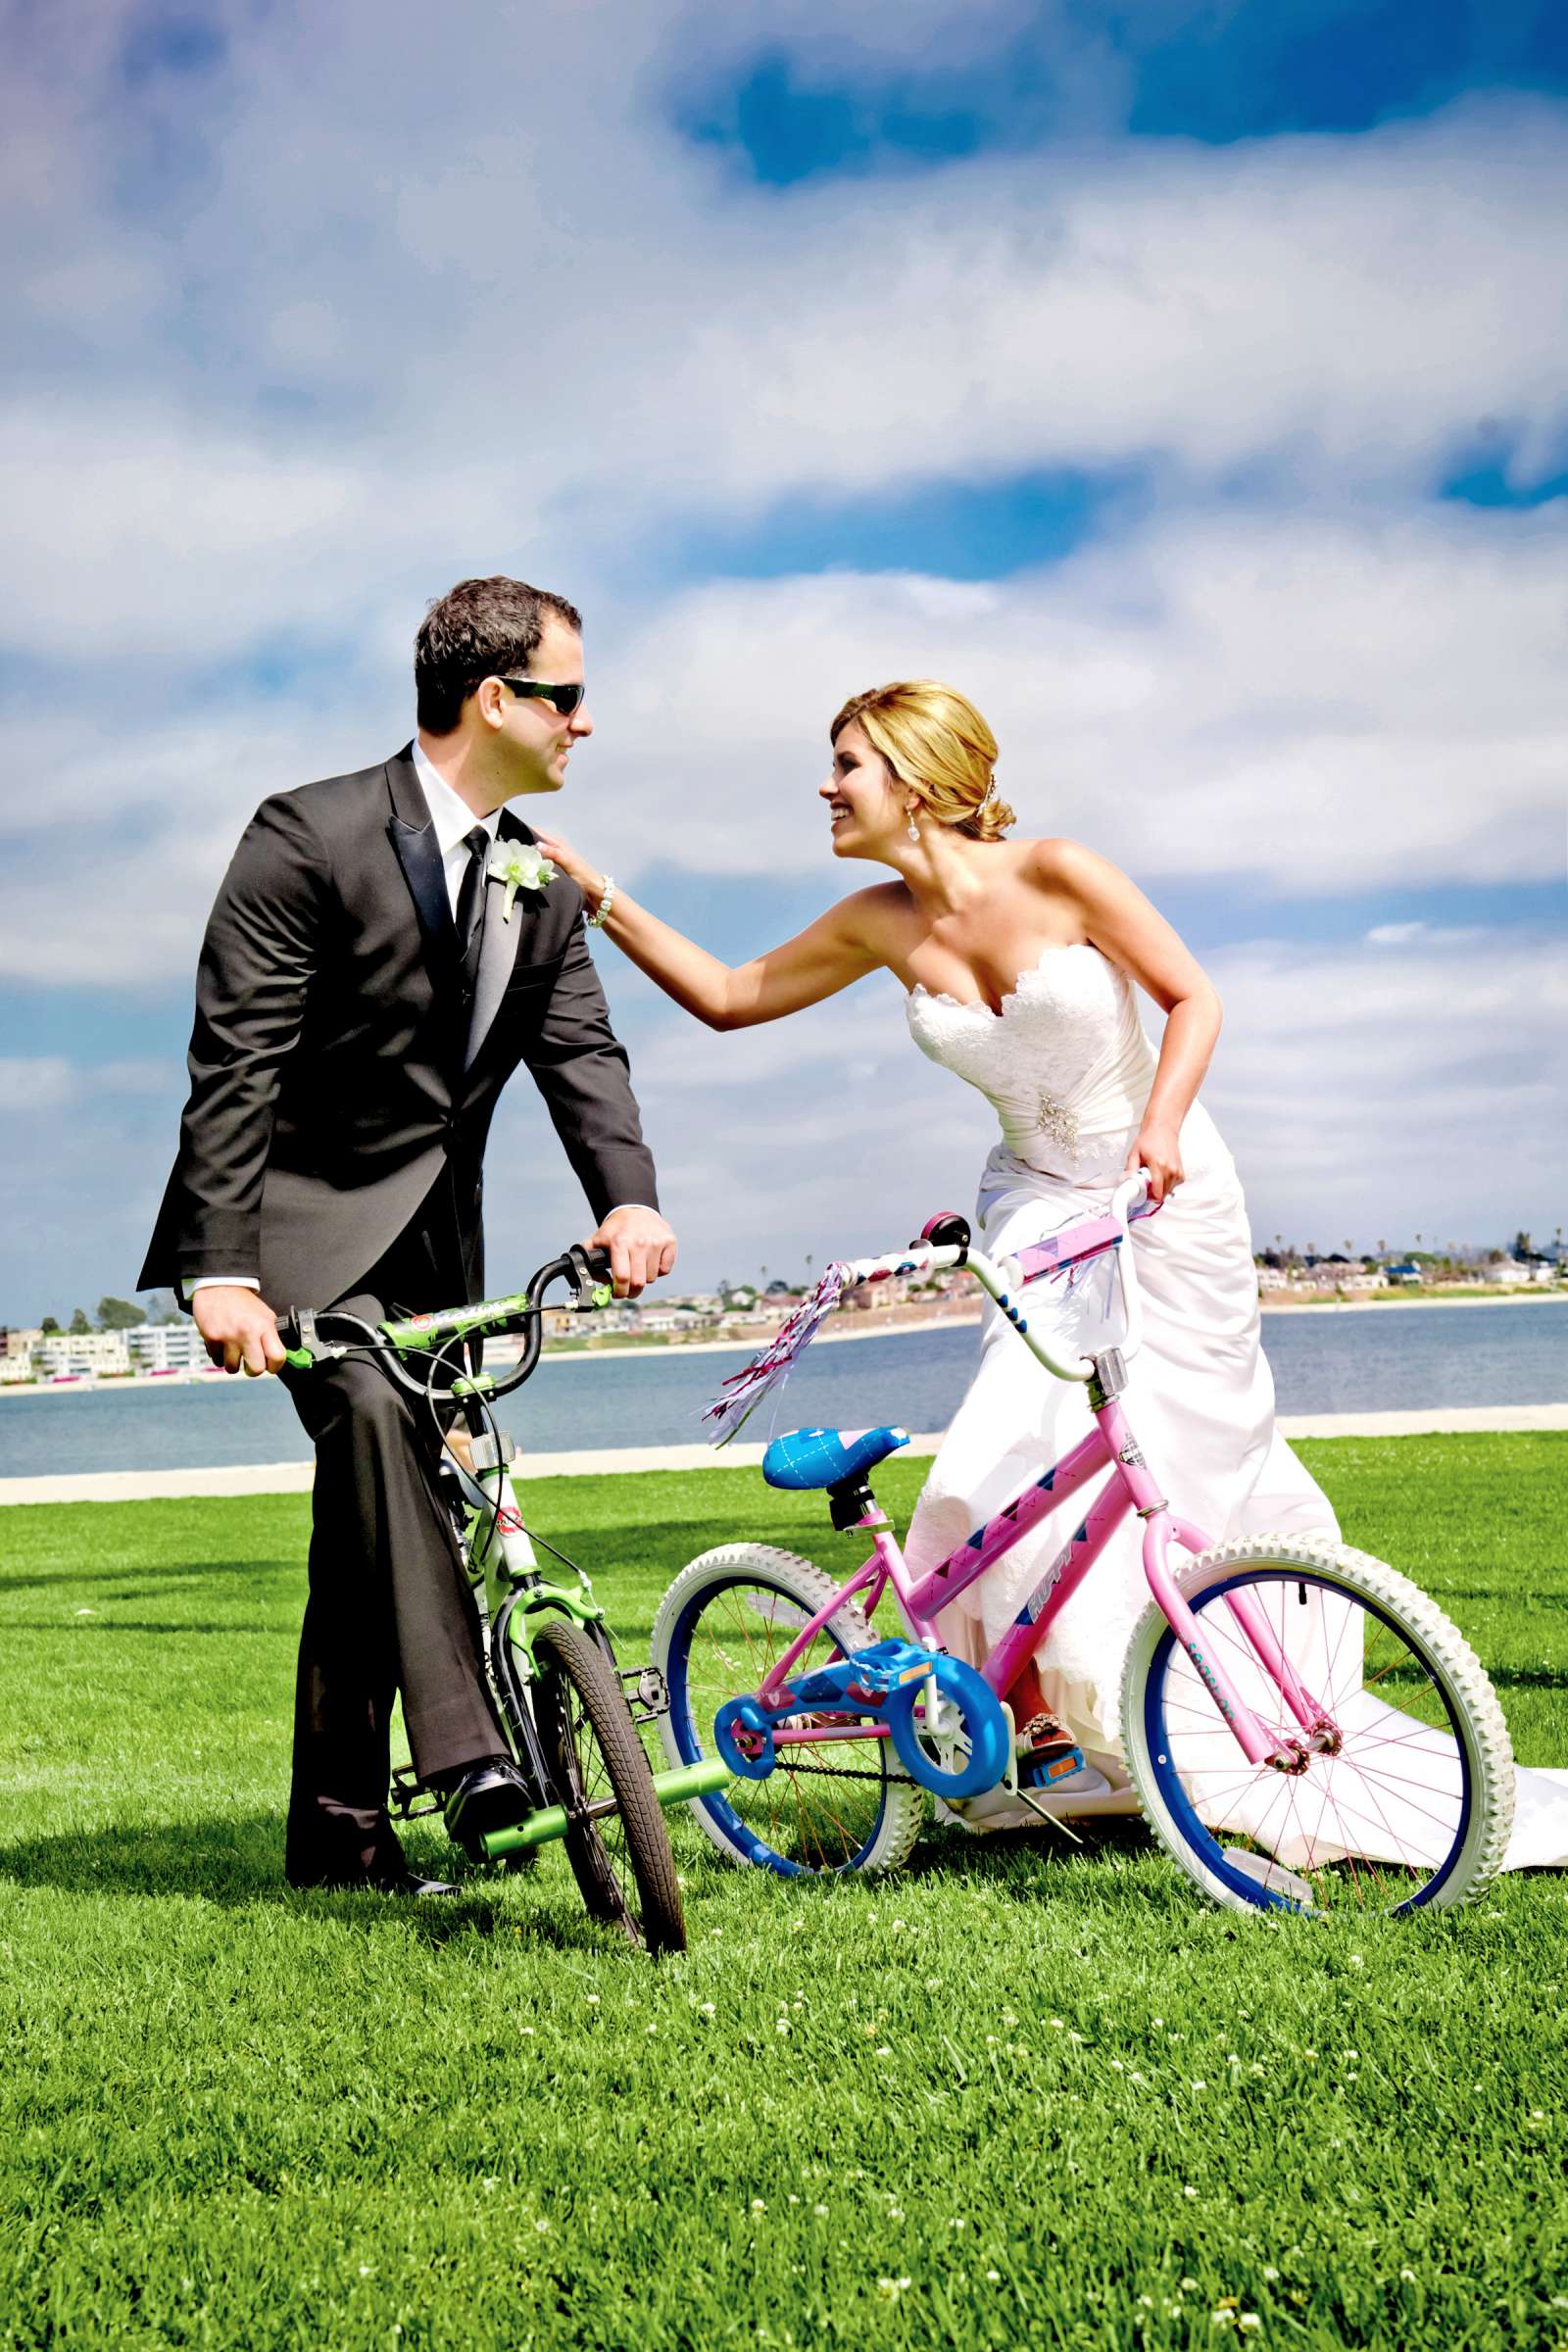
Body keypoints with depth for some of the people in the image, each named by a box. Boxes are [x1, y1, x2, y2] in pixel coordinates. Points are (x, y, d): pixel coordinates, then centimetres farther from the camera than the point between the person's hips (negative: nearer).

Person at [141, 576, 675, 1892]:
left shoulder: (541, 879, 8)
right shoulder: (313, 837, -13)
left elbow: (580, 1049, -1)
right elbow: (234, 1067, -17)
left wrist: (628, 1194, -22)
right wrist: (219, 1270, -26)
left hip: (431, 1234, 7)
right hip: (299, 1212, -6)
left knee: (370, 1512, 8)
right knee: (373, 1409, -32)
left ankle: (340, 1834, 17)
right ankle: (465, 1753, -36)